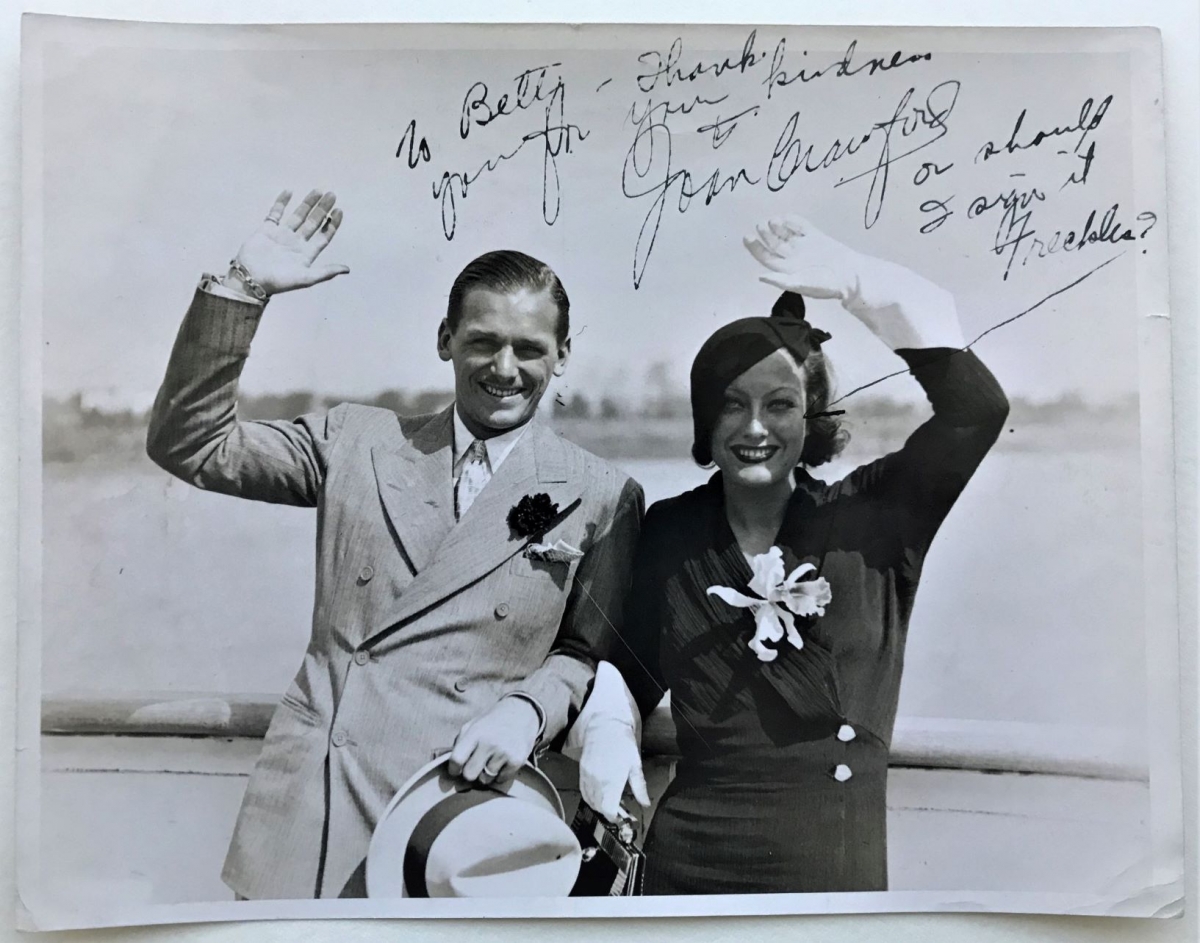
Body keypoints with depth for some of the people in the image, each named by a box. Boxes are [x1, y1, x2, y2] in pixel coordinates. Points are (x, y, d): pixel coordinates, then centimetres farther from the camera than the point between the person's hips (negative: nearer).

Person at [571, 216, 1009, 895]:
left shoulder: (869, 520, -3)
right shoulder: (668, 534, 1)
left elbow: (976, 410, -16)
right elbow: (631, 665, 13)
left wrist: (859, 283, -18)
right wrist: (607, 728, -8)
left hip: (846, 864, 0)